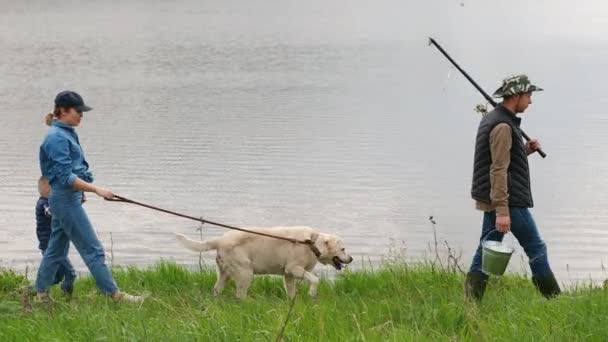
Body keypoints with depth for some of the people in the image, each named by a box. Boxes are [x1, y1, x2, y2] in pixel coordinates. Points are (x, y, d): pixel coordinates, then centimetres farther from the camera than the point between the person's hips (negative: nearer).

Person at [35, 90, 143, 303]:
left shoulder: (66, 133, 13)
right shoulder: (57, 138, -17)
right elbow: (66, 177, -23)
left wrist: (83, 190, 23)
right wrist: (96, 189, -26)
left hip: (64, 199, 10)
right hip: (66, 199, -10)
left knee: (56, 250, 16)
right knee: (92, 249, -7)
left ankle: (41, 293, 23)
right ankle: (114, 294, -5)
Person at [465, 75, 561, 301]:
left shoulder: (491, 119, 14)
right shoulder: (503, 126, -18)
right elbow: (499, 170, -23)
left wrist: (527, 149, 9)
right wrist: (502, 211, -26)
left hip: (491, 199, 10)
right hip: (509, 200, -10)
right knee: (536, 249, -1)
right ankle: (554, 300, 6)